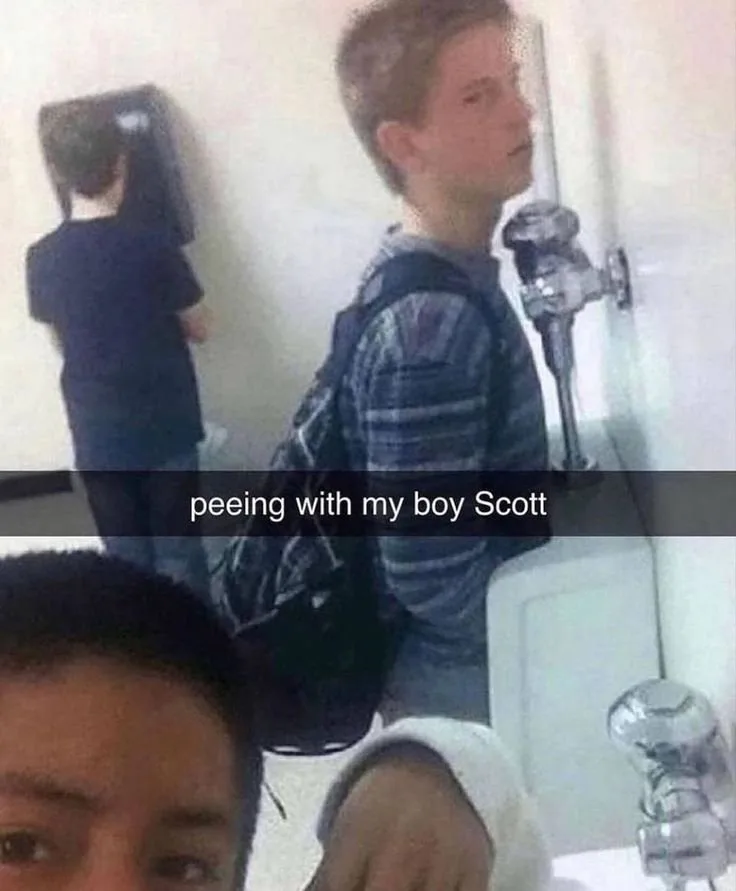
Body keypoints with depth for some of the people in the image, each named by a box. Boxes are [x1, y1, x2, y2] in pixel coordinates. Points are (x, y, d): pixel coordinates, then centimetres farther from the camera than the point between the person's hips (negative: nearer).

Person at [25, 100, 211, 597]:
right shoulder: (151, 247, -15)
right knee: (178, 556, 9)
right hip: (165, 430, -3)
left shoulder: (42, 259, -5)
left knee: (126, 561, 14)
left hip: (97, 438, 3)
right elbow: (200, 329, -2)